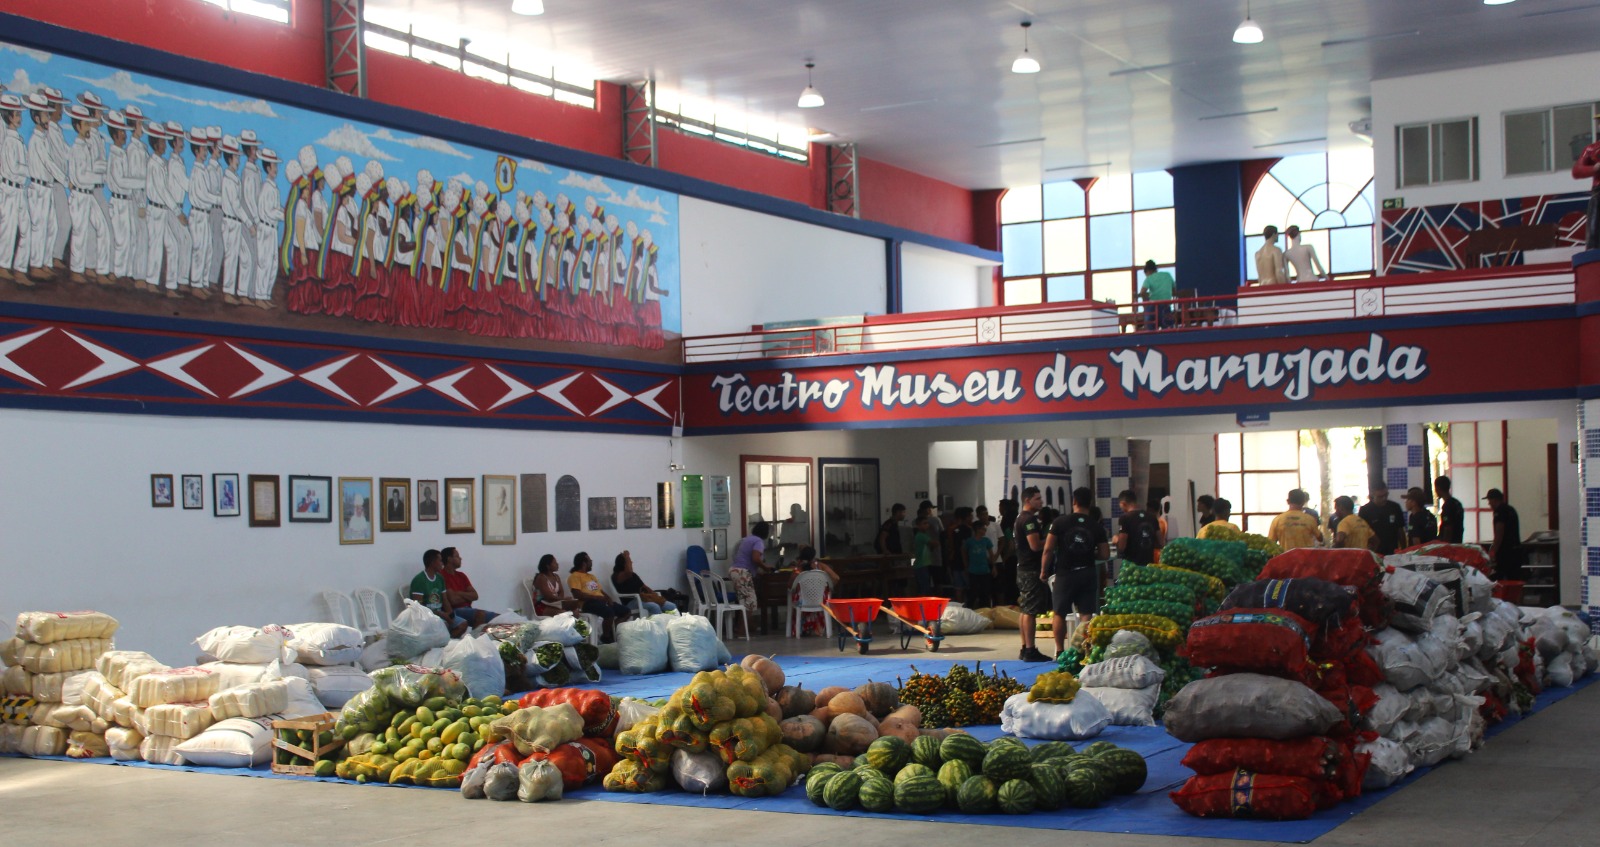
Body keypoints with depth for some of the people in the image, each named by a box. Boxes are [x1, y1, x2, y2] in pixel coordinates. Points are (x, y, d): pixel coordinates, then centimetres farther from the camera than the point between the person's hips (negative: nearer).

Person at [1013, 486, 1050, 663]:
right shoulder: (1030, 519, -15)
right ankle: (1030, 651, -11)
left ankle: (1025, 648, 18)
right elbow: (1035, 545, -23)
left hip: (1023, 568, 11)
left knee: (1025, 610, 13)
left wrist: (1046, 541, 13)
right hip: (1032, 570, -11)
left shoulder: (1021, 518, 18)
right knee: (1031, 611, -10)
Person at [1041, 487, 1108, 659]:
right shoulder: (1097, 527, -1)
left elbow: (1048, 549, -8)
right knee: (1086, 614, 3)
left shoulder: (1060, 522, -6)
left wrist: (1044, 570, 2)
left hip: (1065, 574, -1)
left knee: (1059, 614, 8)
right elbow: (1104, 554, -2)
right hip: (1088, 574, 2)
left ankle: (1060, 651, 9)